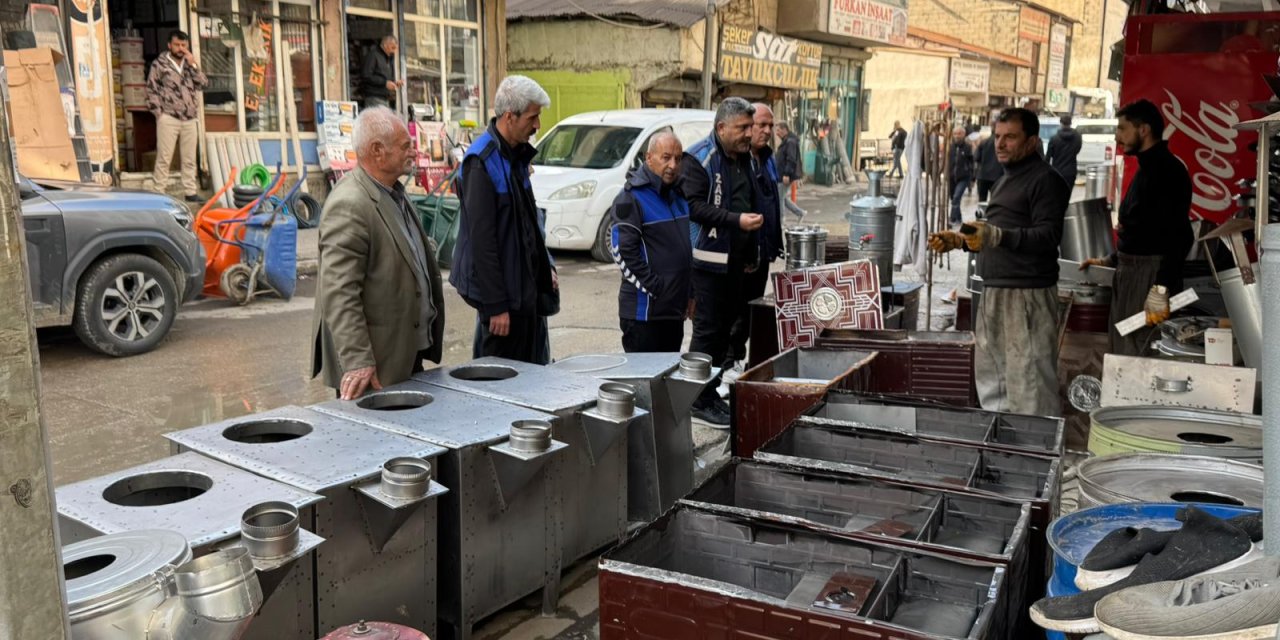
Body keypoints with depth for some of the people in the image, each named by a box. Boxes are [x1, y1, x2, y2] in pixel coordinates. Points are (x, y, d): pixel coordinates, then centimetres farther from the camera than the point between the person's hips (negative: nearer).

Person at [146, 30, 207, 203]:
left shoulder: (190, 64, 15)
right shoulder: (159, 64, 0)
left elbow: (203, 83, 3)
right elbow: (151, 90, -2)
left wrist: (193, 65, -6)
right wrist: (158, 112, -8)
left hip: (190, 119, 5)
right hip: (168, 118, -4)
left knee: (189, 158, 9)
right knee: (164, 158, -3)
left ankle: (190, 192, 15)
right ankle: (159, 192, 2)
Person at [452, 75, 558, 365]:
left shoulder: (516, 154, 10)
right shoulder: (481, 162, -19)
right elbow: (481, 239, -21)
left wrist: (546, 266, 15)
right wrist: (496, 305, -21)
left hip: (527, 284, 9)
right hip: (503, 289, -9)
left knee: (533, 371, 16)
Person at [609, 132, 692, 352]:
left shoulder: (677, 196, 15)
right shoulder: (631, 198, -12)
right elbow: (622, 250, -19)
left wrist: (688, 293, 18)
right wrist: (653, 289, -18)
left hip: (675, 309, 8)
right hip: (644, 311, -8)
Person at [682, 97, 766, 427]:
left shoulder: (744, 157, 16)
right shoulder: (699, 158, -10)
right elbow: (694, 206, -20)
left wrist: (753, 255, 22)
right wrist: (736, 220, -25)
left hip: (737, 260, 8)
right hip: (710, 259, -8)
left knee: (725, 327, 13)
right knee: (708, 329, -4)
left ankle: (712, 391, 24)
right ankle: (700, 401, 5)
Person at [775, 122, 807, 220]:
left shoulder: (790, 142, -15)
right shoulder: (786, 141, 17)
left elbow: (791, 160, -23)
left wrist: (787, 174, -26)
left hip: (786, 176, -10)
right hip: (782, 175, 10)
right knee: (783, 198, 15)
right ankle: (800, 213, 20)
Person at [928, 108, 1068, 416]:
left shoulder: (1045, 179, -8)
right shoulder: (1006, 180, 23)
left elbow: (1048, 236, -19)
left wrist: (997, 236, -31)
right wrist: (958, 240, 18)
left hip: (1026, 294, -10)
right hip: (994, 289, 10)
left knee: (1029, 382, -10)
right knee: (990, 374, 15)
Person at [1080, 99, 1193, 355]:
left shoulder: (1168, 170, -14)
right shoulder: (1147, 168, 17)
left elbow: (1179, 235, -23)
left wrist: (1161, 288, -28)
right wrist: (1112, 259, 24)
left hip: (1150, 273, -10)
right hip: (1130, 271, 10)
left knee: (1141, 355, -9)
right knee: (1123, 351, 15)